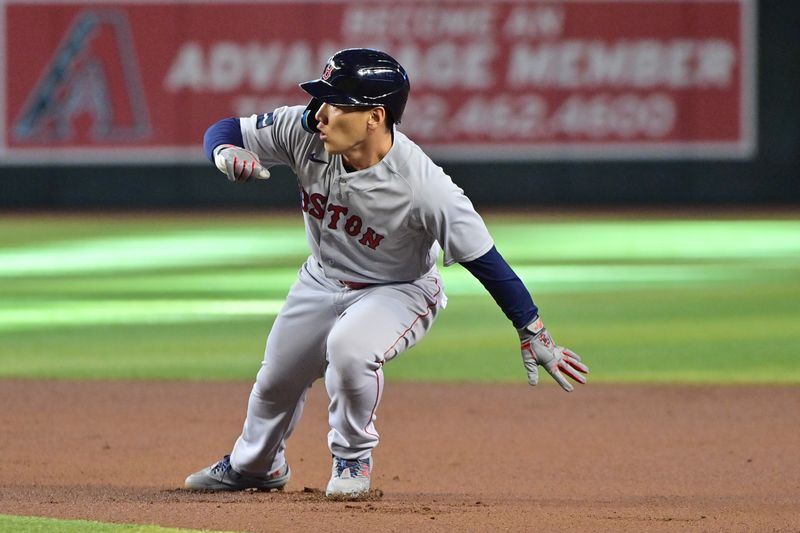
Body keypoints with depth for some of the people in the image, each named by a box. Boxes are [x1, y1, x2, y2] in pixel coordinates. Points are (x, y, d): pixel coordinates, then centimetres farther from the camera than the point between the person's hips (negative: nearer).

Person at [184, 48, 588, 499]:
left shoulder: (425, 188, -37)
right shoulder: (305, 131, -25)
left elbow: (485, 259, -29)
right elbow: (224, 131, -14)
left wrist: (533, 334, -25)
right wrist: (227, 154, -39)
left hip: (399, 292, -5)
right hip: (323, 279, 5)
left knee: (348, 348, -34)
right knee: (277, 378, 17)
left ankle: (354, 457, -5)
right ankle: (254, 466, 50)